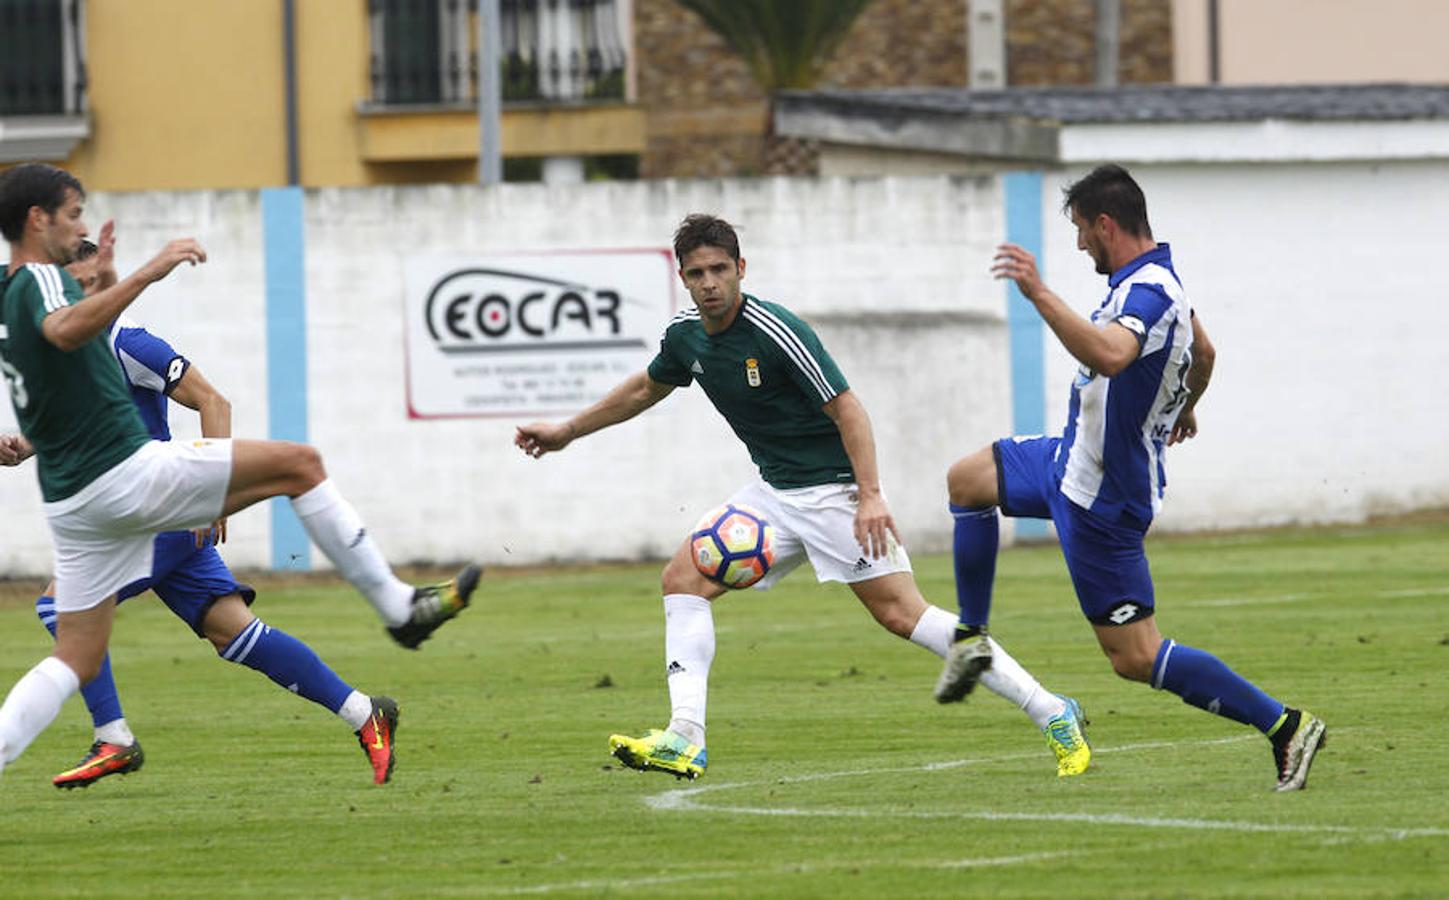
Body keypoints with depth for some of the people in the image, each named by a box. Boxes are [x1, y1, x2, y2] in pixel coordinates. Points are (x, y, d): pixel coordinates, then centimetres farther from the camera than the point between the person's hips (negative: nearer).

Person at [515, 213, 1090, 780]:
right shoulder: (686, 336, 3)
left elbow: (847, 408, -20)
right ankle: (685, 741, -10)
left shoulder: (775, 331, -21)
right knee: (685, 577, -4)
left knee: (901, 613, -17)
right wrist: (568, 431, 32)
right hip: (776, 493, 8)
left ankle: (1052, 715, -15)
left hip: (835, 486, -8)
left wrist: (871, 496, -28)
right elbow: (646, 389, 25)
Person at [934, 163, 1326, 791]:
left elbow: (1109, 356, -51)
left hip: (1101, 497, -11)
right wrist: (1185, 408, 44)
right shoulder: (1161, 279, 4)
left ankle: (1284, 726, -8)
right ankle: (971, 640, 31)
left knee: (1135, 657, -8)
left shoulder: (1145, 293, -28)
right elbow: (1204, 352, 24)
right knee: (967, 479, 26)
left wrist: (1038, 293, -49)